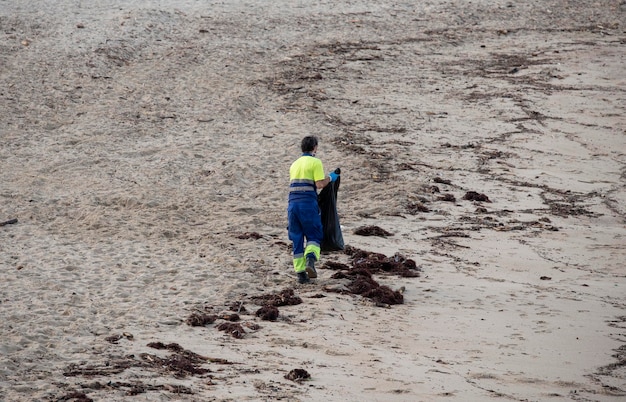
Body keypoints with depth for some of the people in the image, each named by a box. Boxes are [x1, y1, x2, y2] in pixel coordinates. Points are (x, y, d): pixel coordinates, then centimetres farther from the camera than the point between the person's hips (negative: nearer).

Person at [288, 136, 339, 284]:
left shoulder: (295, 164, 20)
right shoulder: (315, 162, -1)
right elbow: (320, 184, -10)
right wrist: (330, 178, 8)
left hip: (293, 203, 5)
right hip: (308, 204, -5)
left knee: (297, 239, 7)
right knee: (314, 236, 5)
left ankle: (300, 272, 4)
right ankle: (310, 259, -22)